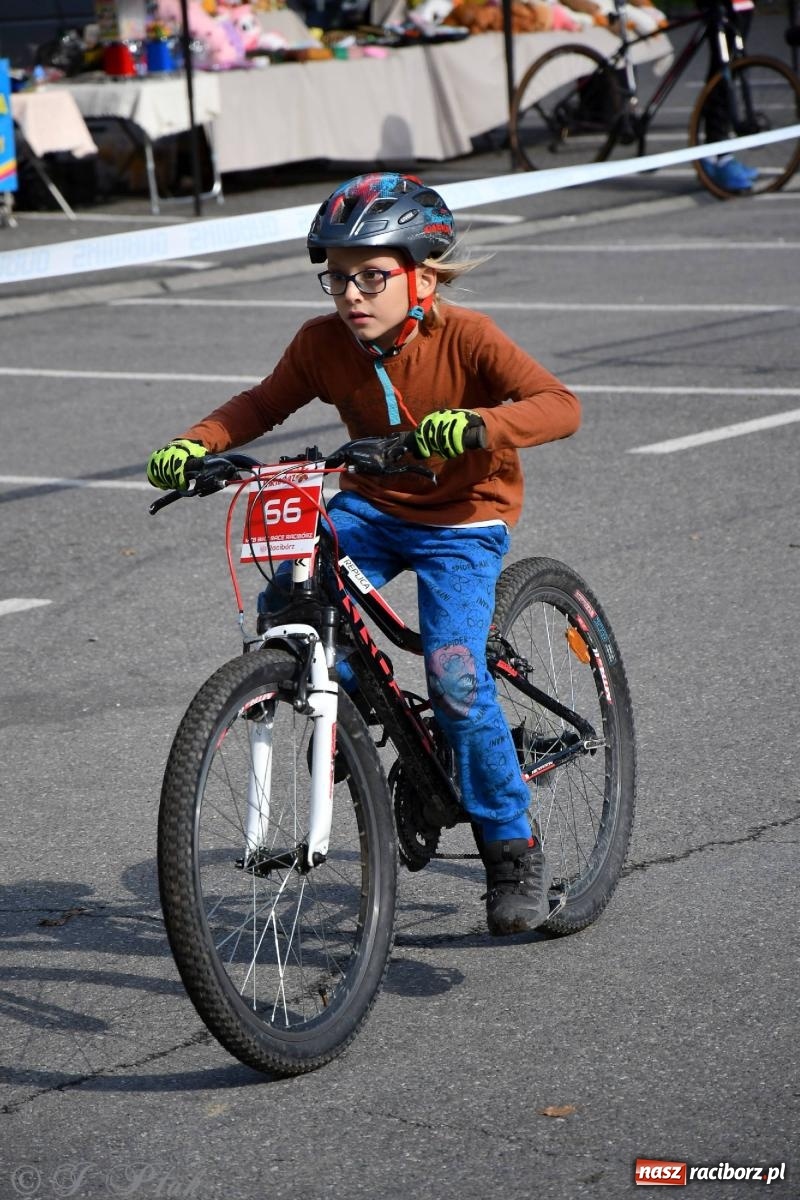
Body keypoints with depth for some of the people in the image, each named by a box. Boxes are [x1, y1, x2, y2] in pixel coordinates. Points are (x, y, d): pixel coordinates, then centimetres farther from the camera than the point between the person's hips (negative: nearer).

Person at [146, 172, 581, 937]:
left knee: (454, 678, -20)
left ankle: (512, 849, -2)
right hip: (369, 508, 4)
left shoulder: (464, 338, -20)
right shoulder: (324, 343, -9)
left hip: (460, 520, -4)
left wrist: (480, 424, -48)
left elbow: (561, 405, -29)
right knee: (281, 611, -21)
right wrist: (194, 443, -10)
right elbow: (265, 403, 8)